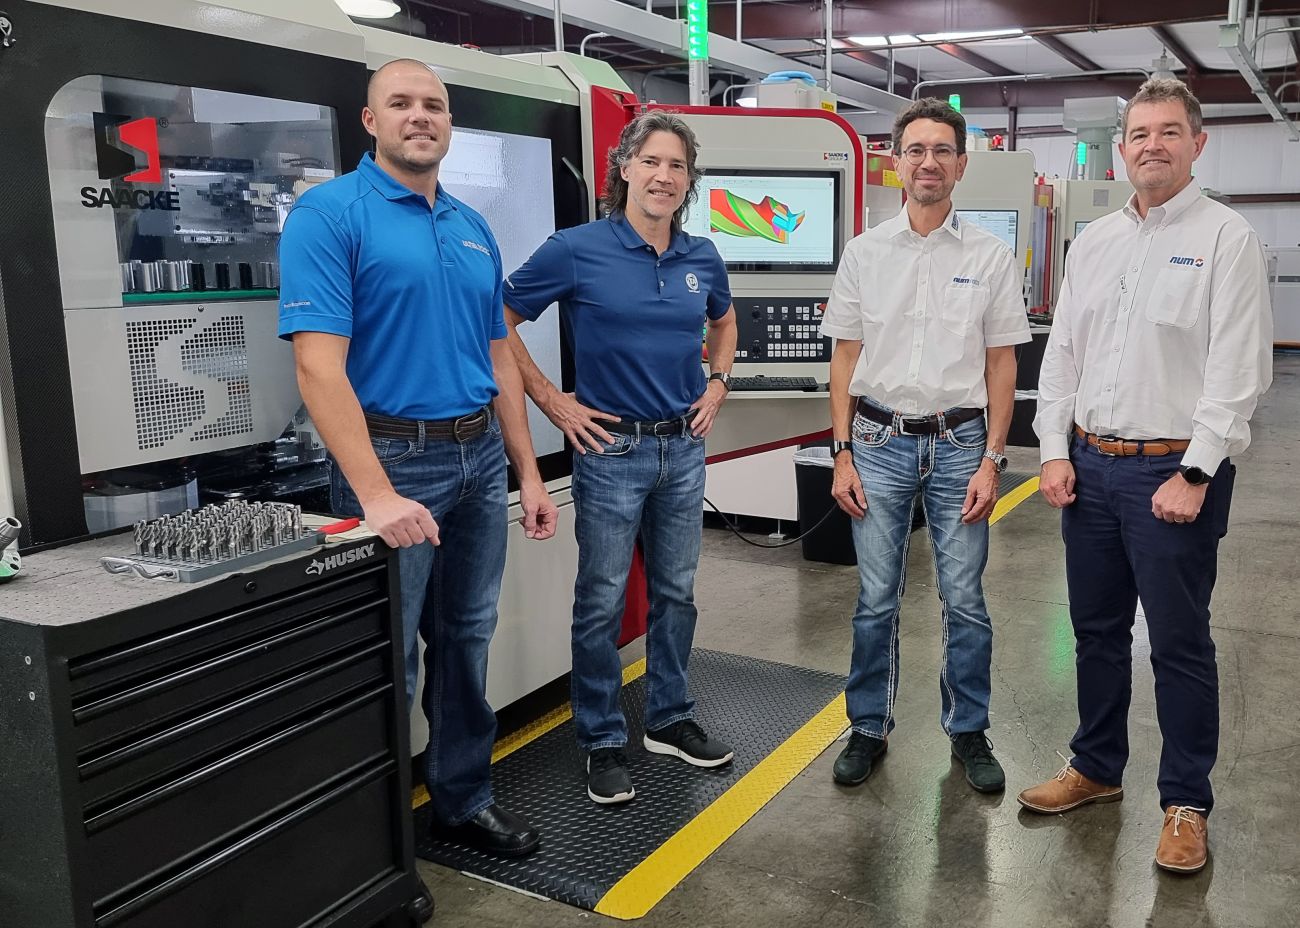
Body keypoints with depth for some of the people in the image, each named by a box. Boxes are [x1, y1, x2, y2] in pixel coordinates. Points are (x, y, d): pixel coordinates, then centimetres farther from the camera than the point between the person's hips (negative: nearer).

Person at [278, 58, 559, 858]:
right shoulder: (329, 213, -9)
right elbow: (319, 364, -18)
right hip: (395, 458, -6)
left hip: (480, 458, 6)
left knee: (467, 638, 15)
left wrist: (528, 473, 10)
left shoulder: (475, 228, 11)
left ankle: (465, 798, 32)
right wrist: (375, 494, -25)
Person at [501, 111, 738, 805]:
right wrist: (551, 401, -8)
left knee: (676, 592, 15)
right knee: (602, 602, 3)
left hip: (684, 448, 5)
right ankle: (602, 742, 19)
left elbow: (723, 319, 25)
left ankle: (670, 719, 32)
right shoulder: (577, 250, -10)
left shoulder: (702, 257, 5)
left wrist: (717, 384, 11)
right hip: (611, 448, -5)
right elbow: (498, 320, -6)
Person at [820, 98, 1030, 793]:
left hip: (959, 444, 0)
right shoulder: (864, 254, 4)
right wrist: (842, 455, 0)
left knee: (964, 600, 6)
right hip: (880, 443, 1)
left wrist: (991, 460, -4)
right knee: (875, 600, 8)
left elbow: (1001, 365, 3)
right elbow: (846, 358, 5)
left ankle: (968, 729, 25)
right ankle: (869, 727, 24)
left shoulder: (991, 257, 2)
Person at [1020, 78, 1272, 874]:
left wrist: (1195, 474, -17)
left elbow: (1240, 369, -12)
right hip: (1090, 465, 5)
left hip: (1174, 471, -5)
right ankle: (1097, 768, 32)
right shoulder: (1093, 242, 11)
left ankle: (1187, 803, 20)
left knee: (1179, 643, 4)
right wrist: (1056, 450, 2)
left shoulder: (1226, 238, -6)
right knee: (1097, 630, 15)